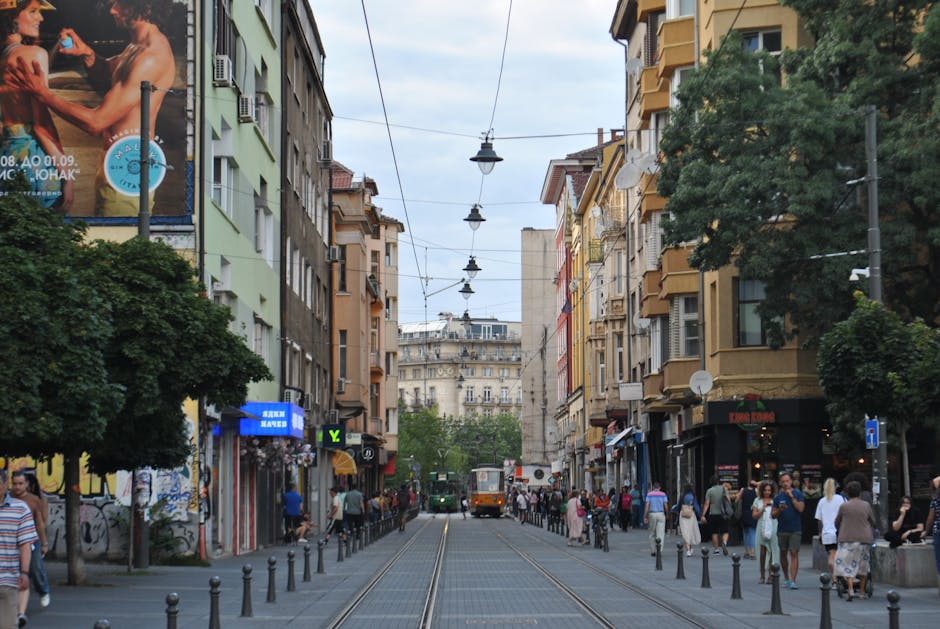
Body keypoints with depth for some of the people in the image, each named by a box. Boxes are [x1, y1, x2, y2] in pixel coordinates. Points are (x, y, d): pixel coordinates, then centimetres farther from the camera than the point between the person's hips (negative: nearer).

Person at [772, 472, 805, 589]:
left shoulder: (798, 494, 2)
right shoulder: (778, 497, 8)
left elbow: (800, 508, -12)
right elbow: (773, 514, 9)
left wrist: (792, 497, -13)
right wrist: (779, 510, -11)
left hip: (795, 530, -3)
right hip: (782, 530, 3)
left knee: (794, 553, -11)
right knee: (783, 554, 11)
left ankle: (793, 581, -14)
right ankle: (786, 578, 25)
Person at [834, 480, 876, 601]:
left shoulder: (843, 506, -4)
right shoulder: (866, 505, 1)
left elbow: (837, 522, 8)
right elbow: (873, 522, 10)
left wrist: (840, 531, 29)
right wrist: (871, 533, 29)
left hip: (848, 538, -3)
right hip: (865, 539, 3)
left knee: (847, 564, -2)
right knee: (862, 564, 15)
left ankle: (850, 590, -19)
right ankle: (862, 591, 20)